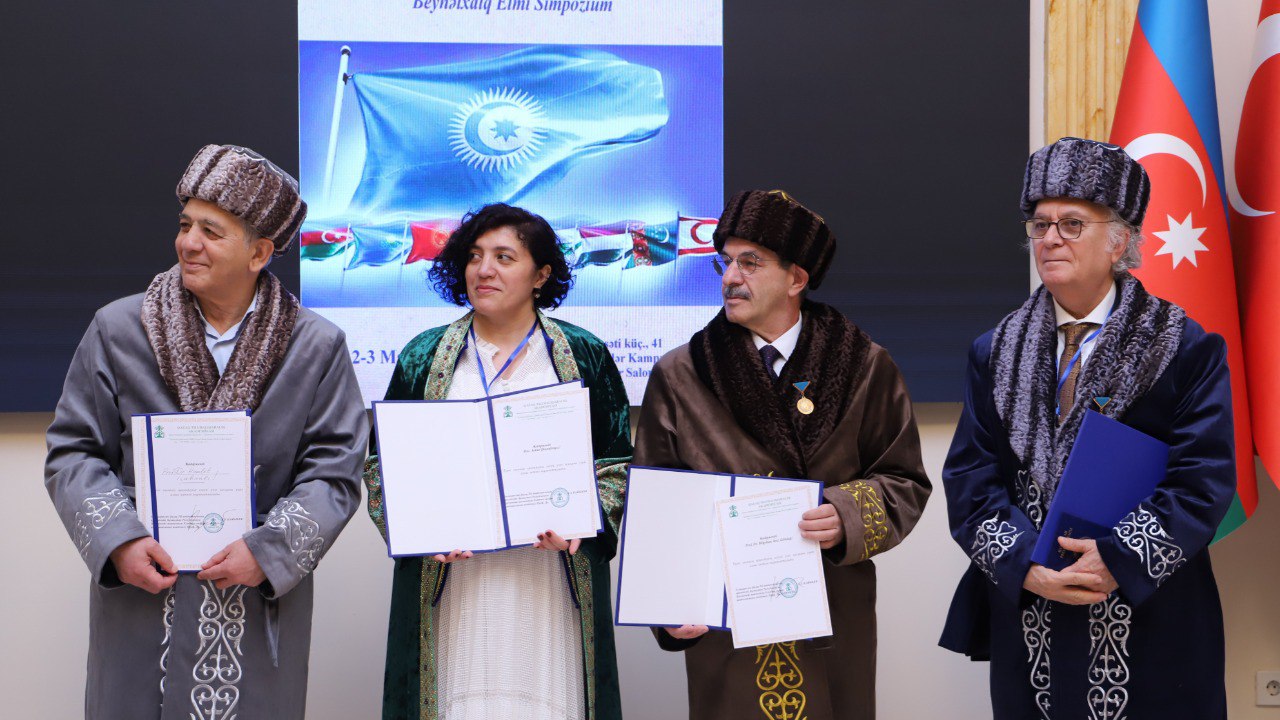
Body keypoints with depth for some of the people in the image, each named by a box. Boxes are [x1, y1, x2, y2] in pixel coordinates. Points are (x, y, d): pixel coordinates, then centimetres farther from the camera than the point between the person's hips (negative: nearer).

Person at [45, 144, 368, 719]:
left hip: (263, 609, 0)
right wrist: (118, 541, -12)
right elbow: (73, 452, 2)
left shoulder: (317, 347, 0)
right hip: (140, 600, 1)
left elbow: (335, 472, -3)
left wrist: (269, 550, -16)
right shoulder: (118, 330, 2)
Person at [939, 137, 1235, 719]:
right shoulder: (995, 353, 7)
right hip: (1028, 624, 3)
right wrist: (1025, 565, -14)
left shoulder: (1186, 349, -2)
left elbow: (1204, 477, -9)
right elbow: (969, 477, 1)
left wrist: (1117, 559, -19)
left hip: (1153, 622, -2)